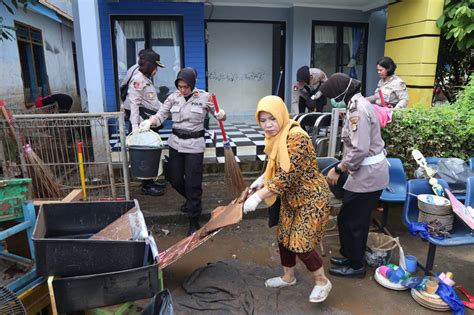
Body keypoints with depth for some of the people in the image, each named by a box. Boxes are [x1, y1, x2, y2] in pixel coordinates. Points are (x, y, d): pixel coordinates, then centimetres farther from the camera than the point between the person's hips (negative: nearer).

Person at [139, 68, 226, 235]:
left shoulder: (205, 97, -6)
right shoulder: (173, 97, 2)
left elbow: (218, 113, 1)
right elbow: (161, 115, 0)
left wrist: (221, 115, -23)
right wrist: (149, 121, -21)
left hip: (194, 145, -4)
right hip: (175, 143, 4)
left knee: (193, 183, -1)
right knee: (174, 179, 12)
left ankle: (194, 221, 13)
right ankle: (191, 199, 43)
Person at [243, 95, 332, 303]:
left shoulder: (296, 137, -28)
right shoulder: (276, 136, -1)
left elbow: (287, 176, -32)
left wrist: (258, 196, -30)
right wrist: (262, 179, 1)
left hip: (311, 198, -9)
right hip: (291, 198, 9)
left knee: (300, 243, -3)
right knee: (284, 237, 16)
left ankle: (322, 282, 22)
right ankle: (288, 277, 38)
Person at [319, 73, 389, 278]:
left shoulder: (357, 110, -21)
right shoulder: (357, 104, 11)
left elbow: (360, 149, -28)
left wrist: (339, 170, -18)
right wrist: (341, 168, 11)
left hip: (367, 175, -10)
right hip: (367, 172, 10)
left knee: (351, 221, 4)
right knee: (355, 219, 20)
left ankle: (356, 266, 22)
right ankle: (351, 256, 37)